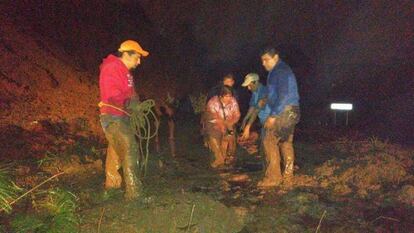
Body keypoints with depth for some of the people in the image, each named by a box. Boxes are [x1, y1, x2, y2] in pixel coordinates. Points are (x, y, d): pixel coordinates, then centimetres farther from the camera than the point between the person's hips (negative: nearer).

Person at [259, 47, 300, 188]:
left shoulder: (281, 71, -12)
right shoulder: (277, 71, 19)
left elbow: (284, 95, -21)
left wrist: (273, 115, -22)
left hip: (284, 111, -10)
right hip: (289, 112, 10)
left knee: (270, 142, -10)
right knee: (286, 143, 11)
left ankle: (273, 177, -6)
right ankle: (287, 176, 17)